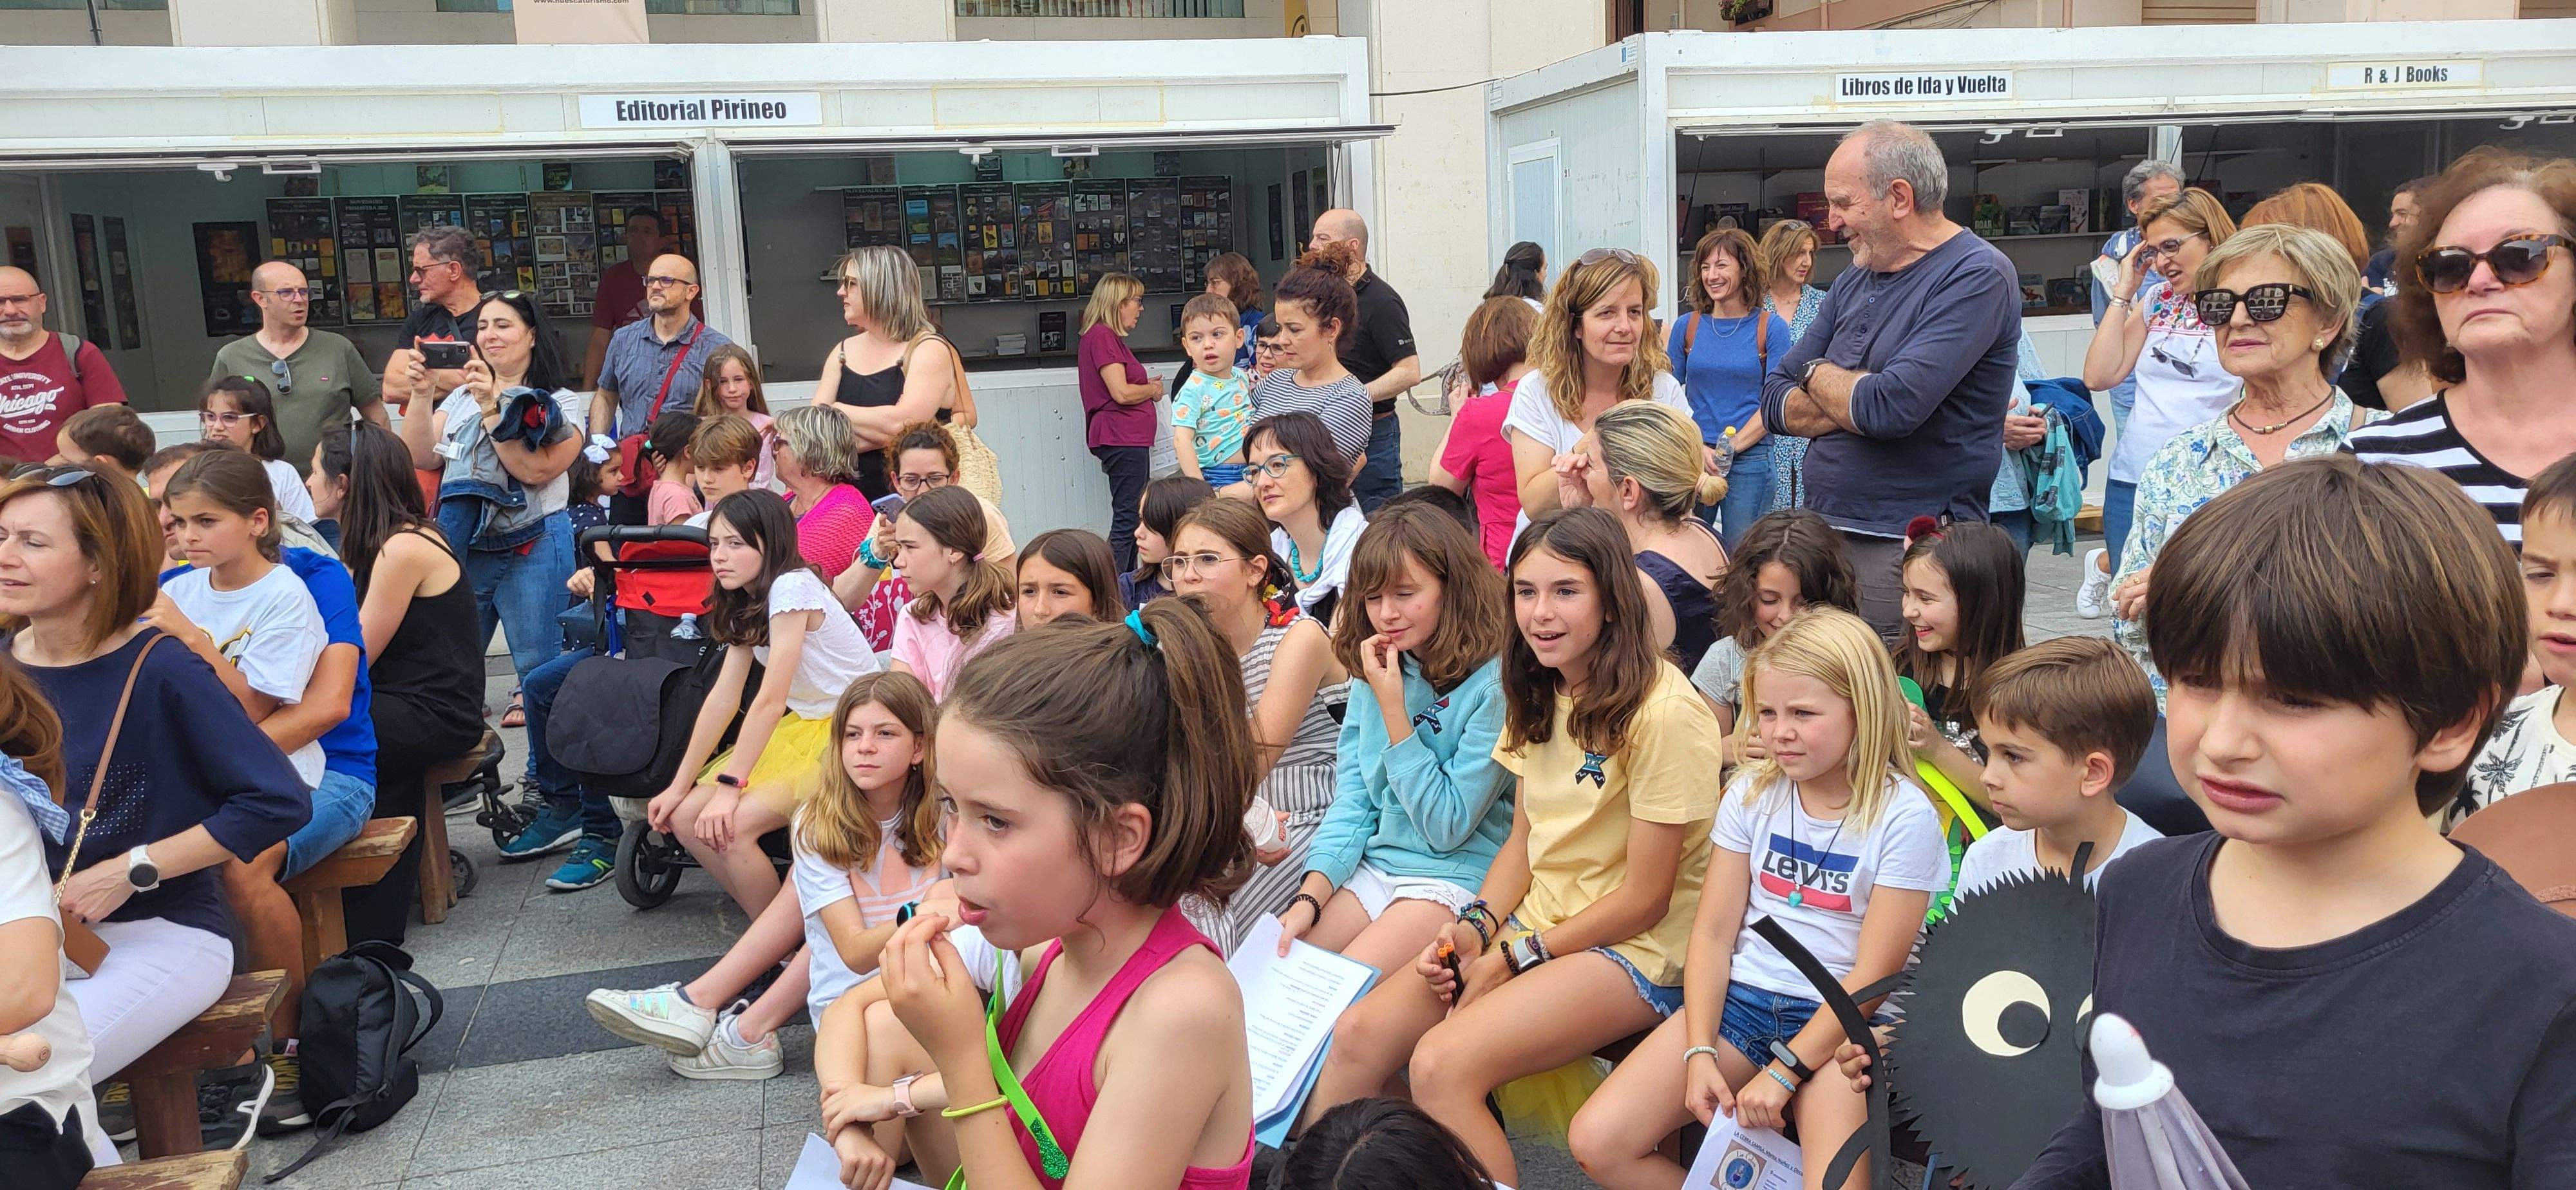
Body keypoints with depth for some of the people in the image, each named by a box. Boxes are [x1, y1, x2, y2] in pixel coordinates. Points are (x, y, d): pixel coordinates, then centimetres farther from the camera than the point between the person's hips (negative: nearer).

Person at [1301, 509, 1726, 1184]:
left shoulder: (1662, 713, -18)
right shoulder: (1543, 694, 7)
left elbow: (1644, 897, -15)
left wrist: (1511, 959, -12)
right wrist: (1477, 926, -6)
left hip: (1636, 951, -7)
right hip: (1535, 920, 7)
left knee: (1443, 1063, -28)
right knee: (1358, 1034, -11)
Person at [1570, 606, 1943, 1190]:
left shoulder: (1902, 817, -8)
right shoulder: (1753, 793, 5)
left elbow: (1873, 975, -10)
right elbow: (1713, 932, 4)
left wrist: (1782, 1072, -15)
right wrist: (1700, 1054, -8)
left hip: (1840, 1019, -4)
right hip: (1741, 995, 4)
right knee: (1597, 1141, -14)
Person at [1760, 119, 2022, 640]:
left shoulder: (1977, 276, -11)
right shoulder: (1857, 279, 13)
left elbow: (1891, 407, -23)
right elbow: (1776, 402, 10)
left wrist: (1818, 375, -2)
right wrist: (1859, 399, -10)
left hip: (1907, 550, -7)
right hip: (1821, 535, 7)